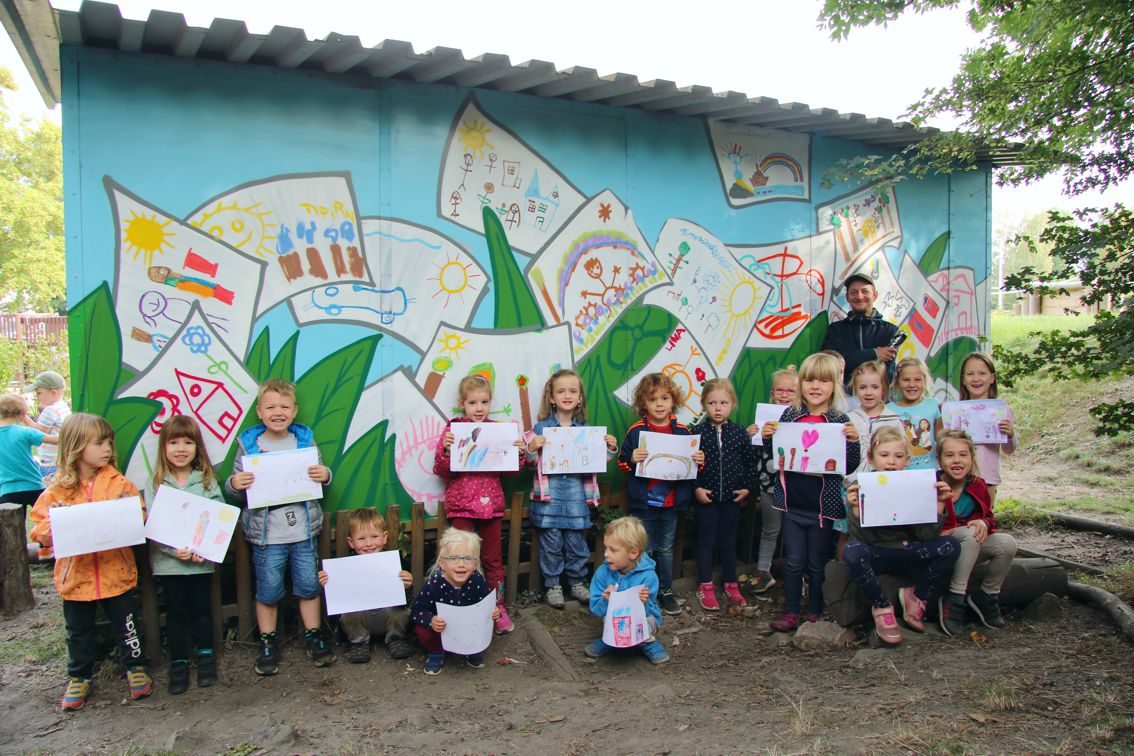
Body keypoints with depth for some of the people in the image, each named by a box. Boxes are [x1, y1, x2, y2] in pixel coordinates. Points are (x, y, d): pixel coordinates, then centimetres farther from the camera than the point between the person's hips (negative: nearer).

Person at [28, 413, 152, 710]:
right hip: (76, 576, 1)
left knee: (127, 626, 10)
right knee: (79, 632, 17)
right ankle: (79, 677, 35)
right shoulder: (57, 490, -3)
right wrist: (56, 522, -21)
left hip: (116, 572, 0)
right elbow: (39, 531, -1)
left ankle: (135, 667, 30)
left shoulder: (119, 483, -3)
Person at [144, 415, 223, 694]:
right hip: (168, 560, 0)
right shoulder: (155, 483, -2)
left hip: (202, 558, 0)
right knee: (176, 612, 11)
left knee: (201, 609, 11)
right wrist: (176, 550, -22)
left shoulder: (207, 479, -1)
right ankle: (178, 663, 24)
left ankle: (206, 656, 28)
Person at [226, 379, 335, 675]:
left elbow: (319, 478, 9)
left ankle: (314, 636, 27)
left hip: (304, 530, 1)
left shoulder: (306, 440, 2)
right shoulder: (248, 445, -3)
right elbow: (236, 490, 2)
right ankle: (268, 642, 27)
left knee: (309, 585, 10)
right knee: (268, 590, 8)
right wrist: (234, 484, -20)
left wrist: (325, 475, -13)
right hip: (266, 534, -1)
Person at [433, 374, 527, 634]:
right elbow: (440, 471, -3)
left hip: (491, 503, 2)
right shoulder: (453, 430, -3)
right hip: (461, 505, -2)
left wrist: (518, 454, -8)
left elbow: (510, 471, 11)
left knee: (494, 559, 12)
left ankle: (498, 608, 23)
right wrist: (445, 450, -20)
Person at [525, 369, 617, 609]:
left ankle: (577, 583, 28)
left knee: (577, 542, 9)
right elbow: (531, 461, 2)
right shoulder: (542, 427, 0)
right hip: (550, 494, -2)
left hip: (576, 494, 2)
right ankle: (552, 586, 21)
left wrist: (610, 449, -2)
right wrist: (531, 448, -18)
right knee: (551, 543, 5)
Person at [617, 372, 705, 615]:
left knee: (666, 549, 16)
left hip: (671, 502, 2)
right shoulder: (636, 431, -7)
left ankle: (666, 591, 30)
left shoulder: (682, 431, 1)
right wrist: (632, 459, -26)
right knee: (644, 550, 9)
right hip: (644, 502, -2)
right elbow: (621, 461, -6)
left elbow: (692, 463, 11)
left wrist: (699, 461, -10)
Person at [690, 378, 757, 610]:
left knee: (729, 542, 14)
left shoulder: (739, 433, -1)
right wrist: (695, 489, -12)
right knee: (706, 542, 8)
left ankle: (731, 585, 28)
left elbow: (750, 462, 6)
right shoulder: (696, 432, -8)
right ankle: (705, 587, 20)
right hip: (705, 497, -2)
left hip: (732, 497, 2)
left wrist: (747, 487, 0)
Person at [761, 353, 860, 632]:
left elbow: (851, 466, -4)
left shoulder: (840, 421, -5)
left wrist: (853, 441, -20)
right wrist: (767, 437, -9)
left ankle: (815, 614, 27)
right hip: (793, 502, 2)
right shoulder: (789, 415, 0)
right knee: (793, 561, 10)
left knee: (817, 563, 11)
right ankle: (791, 613, 22)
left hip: (822, 504, -2)